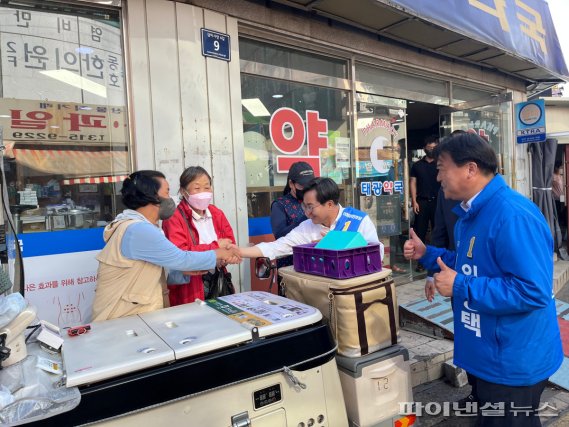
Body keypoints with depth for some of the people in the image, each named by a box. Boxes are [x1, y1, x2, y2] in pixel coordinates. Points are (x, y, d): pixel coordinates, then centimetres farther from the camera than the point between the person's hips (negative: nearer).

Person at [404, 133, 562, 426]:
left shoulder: (513, 215, -28)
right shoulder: (471, 213, 6)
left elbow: (533, 291, -32)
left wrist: (460, 287, -28)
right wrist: (426, 254, 5)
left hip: (513, 363, -10)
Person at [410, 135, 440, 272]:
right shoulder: (417, 165, 9)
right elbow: (413, 183, 6)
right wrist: (414, 201, -3)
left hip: (437, 201, 0)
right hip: (422, 201, 0)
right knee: (420, 231, 0)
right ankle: (421, 261, 7)